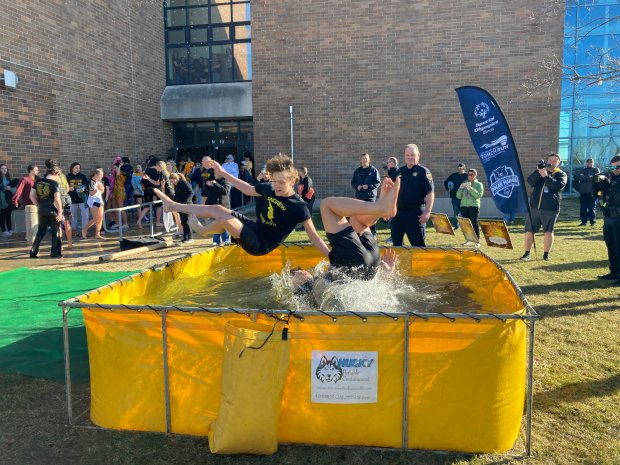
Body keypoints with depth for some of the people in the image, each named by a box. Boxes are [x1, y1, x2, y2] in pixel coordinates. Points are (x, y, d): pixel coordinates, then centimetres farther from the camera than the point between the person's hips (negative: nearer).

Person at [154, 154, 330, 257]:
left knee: (225, 218, -27)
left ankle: (202, 230, 9)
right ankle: (172, 205, 25)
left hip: (261, 245, -7)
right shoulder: (270, 189, -3)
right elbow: (248, 190, 15)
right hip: (255, 229, 7)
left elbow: (314, 237, -19)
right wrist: (223, 173, 16)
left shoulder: (299, 207, -21)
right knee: (217, 209, 6)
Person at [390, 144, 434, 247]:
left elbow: (430, 193, -9)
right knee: (396, 243, 11)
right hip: (398, 212, 6)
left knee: (418, 243, -3)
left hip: (415, 213, -6)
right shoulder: (399, 171, 13)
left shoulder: (423, 172, -4)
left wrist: (427, 212, -18)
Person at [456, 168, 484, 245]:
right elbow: (458, 196, 9)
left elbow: (479, 195, -11)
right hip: (463, 206, 4)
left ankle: (477, 241, -2)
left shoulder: (479, 184, 5)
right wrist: (460, 188, -7)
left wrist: (470, 188, -19)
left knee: (474, 223, -7)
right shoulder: (464, 184, 15)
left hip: (474, 206, -4)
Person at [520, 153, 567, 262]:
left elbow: (558, 186, -16)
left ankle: (546, 254, 16)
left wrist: (546, 176, -22)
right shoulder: (540, 171, 11)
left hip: (551, 208, -2)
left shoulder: (561, 174, 5)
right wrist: (538, 171, -19)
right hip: (534, 206, 2)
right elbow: (530, 182, -7)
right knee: (529, 230, 2)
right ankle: (527, 253, 11)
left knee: (548, 231, 4)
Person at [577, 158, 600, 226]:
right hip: (583, 191, 3)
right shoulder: (583, 170, 15)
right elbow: (579, 177, -4)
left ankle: (592, 221, -1)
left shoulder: (596, 170, 10)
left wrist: (585, 178, -11)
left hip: (592, 191, -3)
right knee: (583, 207, 2)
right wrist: (589, 177, -16)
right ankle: (584, 221, 7)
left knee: (592, 207, -4)